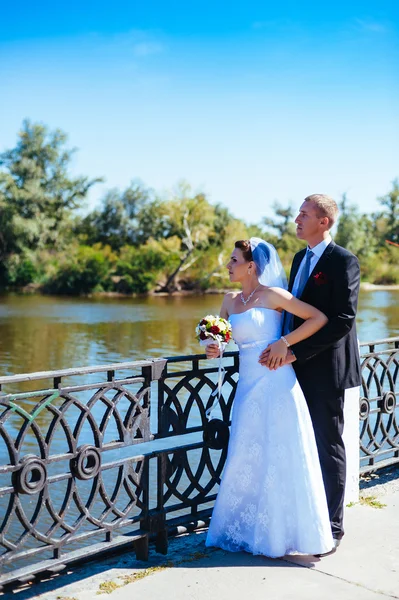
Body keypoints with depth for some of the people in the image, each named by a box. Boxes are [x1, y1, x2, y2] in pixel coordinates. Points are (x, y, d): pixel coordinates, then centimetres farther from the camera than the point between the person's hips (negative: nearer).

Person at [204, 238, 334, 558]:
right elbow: (219, 336, 19)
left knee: (278, 458, 1)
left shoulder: (272, 295, -6)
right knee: (246, 458, 10)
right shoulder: (231, 300, 12)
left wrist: (285, 342, -13)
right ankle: (249, 529, 24)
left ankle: (281, 532, 16)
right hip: (248, 386, 6)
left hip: (274, 384, -6)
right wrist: (215, 349, -3)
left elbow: (319, 318, -8)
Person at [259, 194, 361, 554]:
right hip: (299, 368, 7)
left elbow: (343, 320, -19)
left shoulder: (343, 261, -12)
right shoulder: (300, 258, 14)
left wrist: (295, 352, -21)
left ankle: (332, 526, 17)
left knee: (329, 448, 4)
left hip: (325, 370, -7)